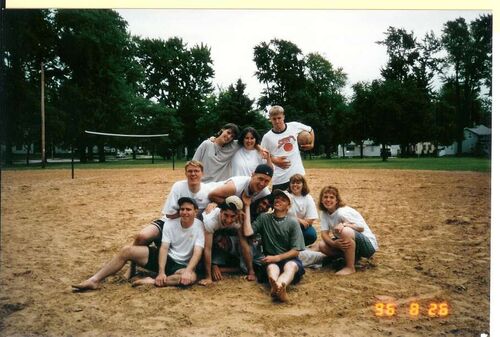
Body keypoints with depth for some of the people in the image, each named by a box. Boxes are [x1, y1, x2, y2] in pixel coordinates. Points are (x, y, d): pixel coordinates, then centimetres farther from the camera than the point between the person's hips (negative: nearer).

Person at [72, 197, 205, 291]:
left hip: (181, 265, -3)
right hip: (166, 258, 4)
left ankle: (152, 282, -32)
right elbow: (164, 248, -12)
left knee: (191, 277, -41)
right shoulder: (170, 223, -4)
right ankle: (94, 280, -11)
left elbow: (198, 252, -23)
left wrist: (188, 271, -40)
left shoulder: (199, 226, -13)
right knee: (127, 250, -12)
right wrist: (161, 272, -26)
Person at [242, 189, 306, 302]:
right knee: (272, 267, -33)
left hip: (289, 259, -1)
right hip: (270, 260, 1)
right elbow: (247, 232, -9)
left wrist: (276, 258, -15)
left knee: (291, 266, -35)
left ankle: (278, 287, -68)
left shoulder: (293, 223, 2)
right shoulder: (264, 218, 8)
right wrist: (247, 206, -7)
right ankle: (278, 288, -69)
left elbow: (295, 251, -1)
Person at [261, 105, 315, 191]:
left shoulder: (294, 126, -2)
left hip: (298, 173, 2)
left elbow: (310, 130, 16)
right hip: (280, 178, -2)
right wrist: (274, 160, -14)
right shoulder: (267, 137, -6)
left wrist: (311, 144, 6)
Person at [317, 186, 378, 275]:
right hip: (347, 243, 8)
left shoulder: (342, 212, -23)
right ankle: (352, 257, 10)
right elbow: (324, 233, -9)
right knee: (322, 245, -11)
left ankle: (350, 267, -19)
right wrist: (333, 243, -29)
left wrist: (345, 224, -37)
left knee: (345, 231, -37)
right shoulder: (324, 213, -1)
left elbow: (361, 227, -21)